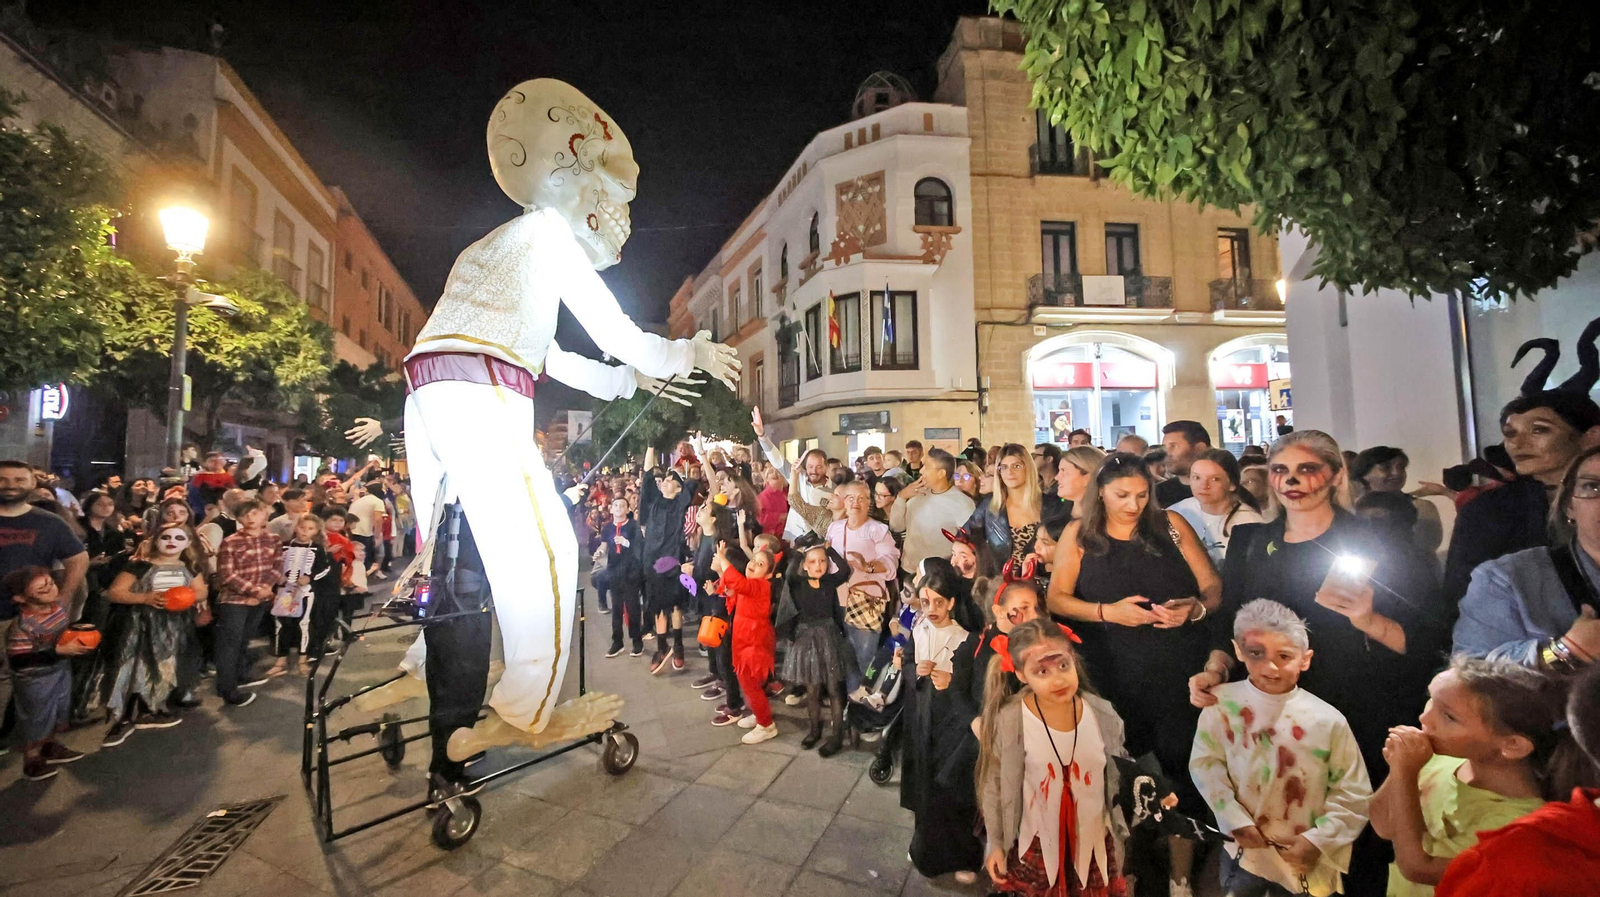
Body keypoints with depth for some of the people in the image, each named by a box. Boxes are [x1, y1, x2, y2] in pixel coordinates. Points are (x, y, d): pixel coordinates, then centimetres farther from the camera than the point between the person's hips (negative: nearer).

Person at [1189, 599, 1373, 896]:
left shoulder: (1328, 720, -17)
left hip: (1304, 860, 0)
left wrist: (1319, 840, -14)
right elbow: (1205, 763, -7)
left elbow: (1353, 793, -8)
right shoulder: (1222, 704, -16)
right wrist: (1235, 820, -11)